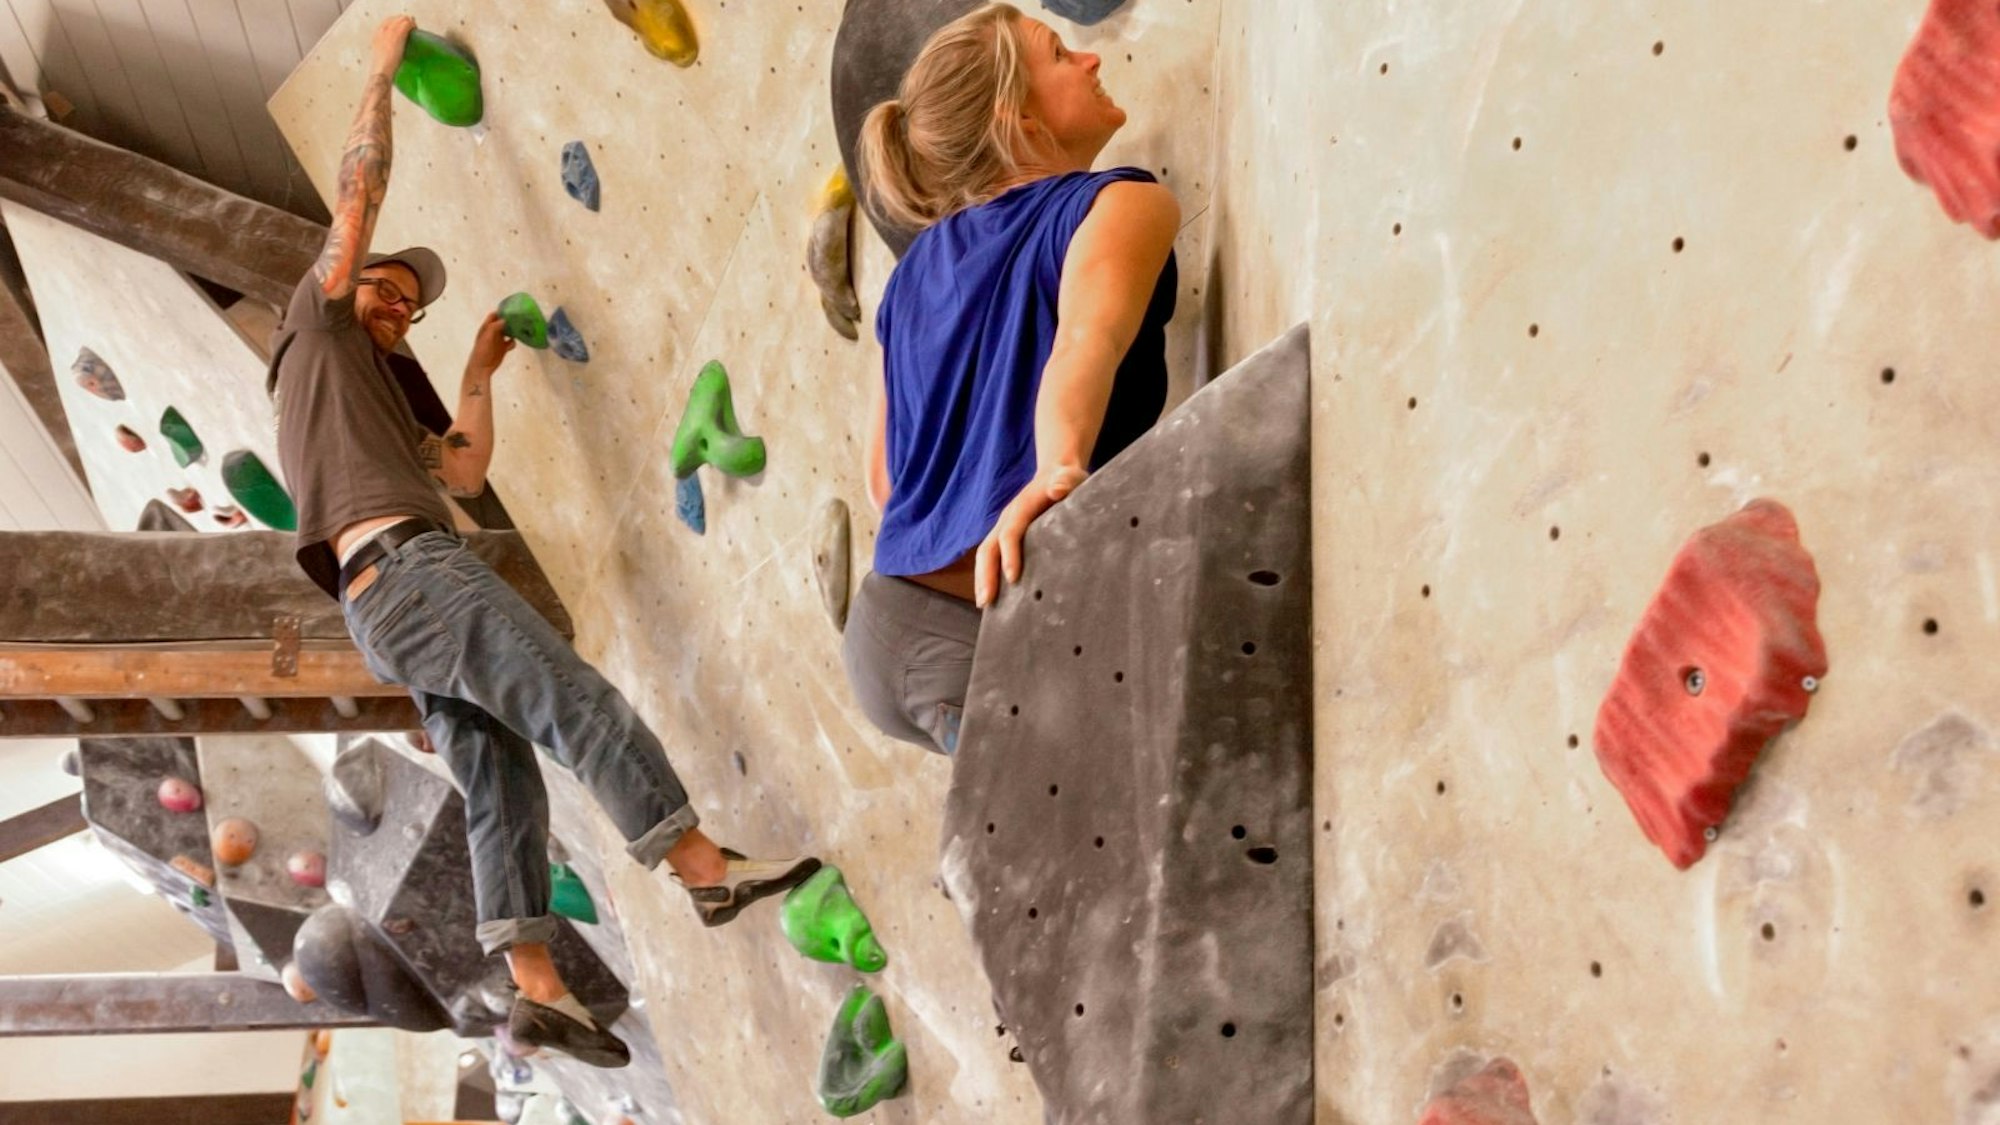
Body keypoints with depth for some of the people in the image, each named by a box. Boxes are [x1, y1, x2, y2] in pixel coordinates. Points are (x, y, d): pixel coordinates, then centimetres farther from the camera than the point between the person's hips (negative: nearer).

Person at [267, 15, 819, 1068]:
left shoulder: (377, 402, 34)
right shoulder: (315, 324, 14)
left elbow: (466, 473, 23)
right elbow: (360, 188, 10)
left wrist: (479, 372, 28)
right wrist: (383, 65, 19)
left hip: (386, 610, 9)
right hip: (411, 572, -9)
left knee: (502, 788, 1)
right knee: (586, 707, -15)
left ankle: (538, 989, -2)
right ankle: (705, 867, -16)